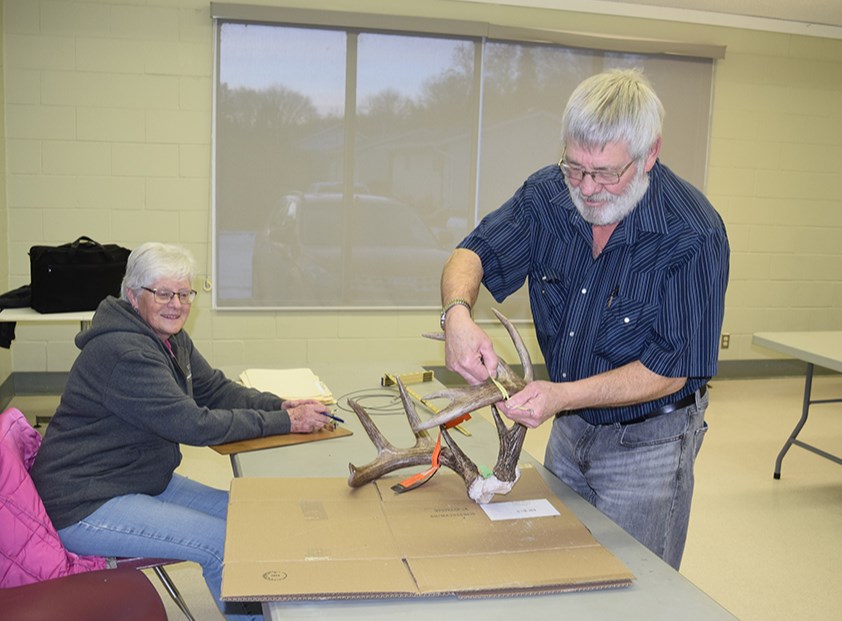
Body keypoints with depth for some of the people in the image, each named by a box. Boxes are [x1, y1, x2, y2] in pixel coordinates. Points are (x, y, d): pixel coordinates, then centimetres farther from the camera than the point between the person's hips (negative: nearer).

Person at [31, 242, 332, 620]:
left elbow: (216, 389, 8)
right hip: (86, 505, -10)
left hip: (145, 481, 10)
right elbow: (194, 425, -29)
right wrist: (285, 423, -26)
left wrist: (280, 405, -10)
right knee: (226, 543, -17)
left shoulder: (171, 338, 5)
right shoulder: (123, 352, -26)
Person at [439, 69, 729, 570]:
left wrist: (564, 395, -33)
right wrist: (457, 314, -29)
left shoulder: (694, 236, -26)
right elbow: (475, 253, -6)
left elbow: (669, 370, -23)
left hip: (646, 445, -5)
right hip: (568, 431, 5)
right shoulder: (549, 194, -11)